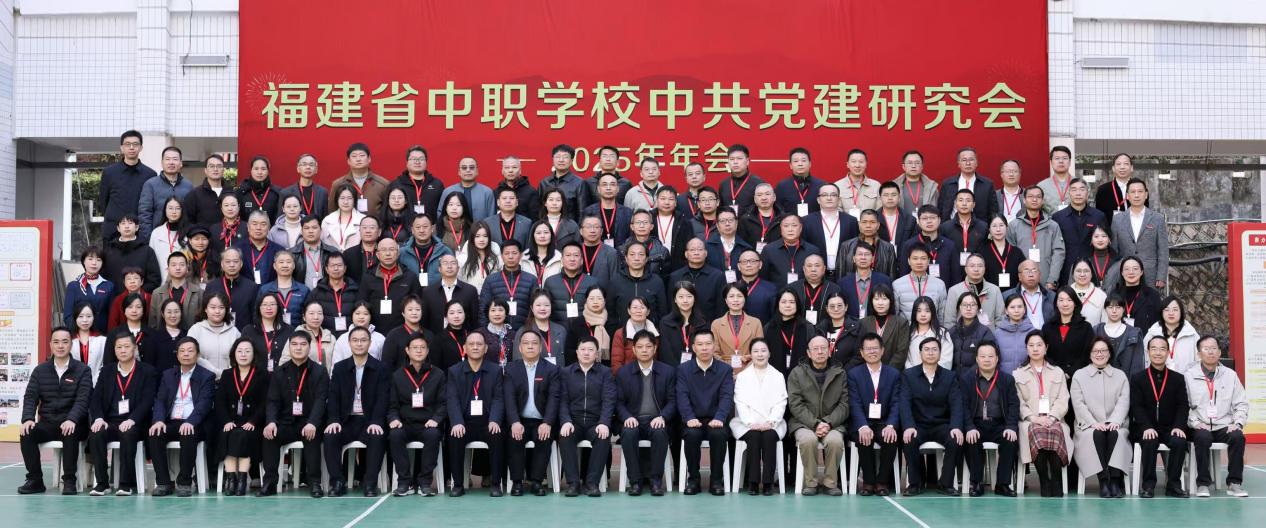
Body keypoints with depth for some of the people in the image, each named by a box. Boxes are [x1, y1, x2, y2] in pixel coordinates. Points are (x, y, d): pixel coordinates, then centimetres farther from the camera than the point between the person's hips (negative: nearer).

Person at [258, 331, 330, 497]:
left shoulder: (319, 372, 2)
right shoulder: (279, 372, 11)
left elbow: (320, 400, -10)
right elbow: (272, 401, 4)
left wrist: (312, 423, -29)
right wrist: (271, 422, -18)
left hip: (309, 424, -3)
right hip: (286, 423, 3)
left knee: (312, 435, -33)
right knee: (269, 435, -25)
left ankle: (314, 482, -26)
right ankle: (269, 481, -18)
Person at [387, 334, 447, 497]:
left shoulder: (439, 374, 10)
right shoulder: (397, 375, 13)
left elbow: (443, 403, 5)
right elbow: (392, 404, 11)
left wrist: (435, 419, -13)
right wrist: (394, 419, -10)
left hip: (428, 425, -1)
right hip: (405, 424, 1)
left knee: (433, 434, -35)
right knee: (395, 434, -32)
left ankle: (425, 481, -24)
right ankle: (404, 481, -22)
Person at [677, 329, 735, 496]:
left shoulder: (725, 370, 6)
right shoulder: (683, 370, 7)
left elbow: (726, 397, -6)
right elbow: (682, 397, -5)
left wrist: (719, 418, -25)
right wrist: (689, 418, -24)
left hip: (715, 421, 0)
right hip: (693, 421, 0)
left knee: (719, 434, -33)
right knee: (692, 434, -32)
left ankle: (716, 480, -16)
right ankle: (693, 479, -14)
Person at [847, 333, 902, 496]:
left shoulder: (894, 374, 9)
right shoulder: (854, 374, 5)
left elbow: (896, 404, 0)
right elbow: (855, 404, -6)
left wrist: (891, 426, -20)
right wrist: (863, 427, -25)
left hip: (885, 423, 1)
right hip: (862, 423, -1)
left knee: (891, 438, -30)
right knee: (864, 438, -32)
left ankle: (882, 481, -13)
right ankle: (868, 481, -14)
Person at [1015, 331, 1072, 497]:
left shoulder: (1058, 372, 23)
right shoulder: (1018, 374, 20)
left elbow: (1063, 401, 10)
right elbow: (1018, 403, 7)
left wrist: (1051, 418, -10)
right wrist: (1034, 418, -11)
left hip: (1054, 420, 1)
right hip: (1030, 421, -1)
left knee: (1055, 431, -36)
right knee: (1036, 431, -37)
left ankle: (1056, 482, -30)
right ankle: (1044, 482, -32)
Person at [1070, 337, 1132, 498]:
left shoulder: (1120, 375, 17)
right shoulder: (1079, 375, 12)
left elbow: (1123, 402, 2)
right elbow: (1078, 404, 0)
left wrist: (1114, 421, -16)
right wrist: (1094, 423, -15)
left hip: (1114, 425, 1)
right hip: (1088, 425, -1)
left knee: (1115, 434, -33)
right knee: (1097, 435, -34)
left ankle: (1115, 480, -34)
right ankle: (1103, 481, -34)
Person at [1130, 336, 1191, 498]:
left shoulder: (1178, 379, 11)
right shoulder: (1137, 379, 5)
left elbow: (1183, 406, 3)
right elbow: (1137, 407, -4)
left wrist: (1179, 426, -15)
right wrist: (1147, 427, -21)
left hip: (1170, 428, 2)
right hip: (1146, 430, -2)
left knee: (1180, 442, -29)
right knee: (1150, 443, -33)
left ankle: (1173, 484, -14)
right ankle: (1148, 484, -18)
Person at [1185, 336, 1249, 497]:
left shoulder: (1230, 375, 12)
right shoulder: (1189, 376, 5)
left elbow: (1241, 404, 11)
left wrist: (1238, 423, -4)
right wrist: (1195, 423, -12)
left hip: (1224, 427, 2)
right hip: (1200, 427, -2)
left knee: (1238, 436, -30)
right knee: (1203, 437, -35)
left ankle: (1234, 482, -17)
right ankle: (1203, 483, -21)